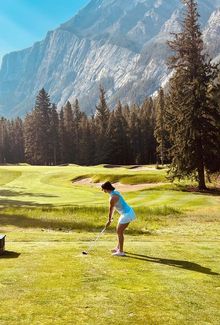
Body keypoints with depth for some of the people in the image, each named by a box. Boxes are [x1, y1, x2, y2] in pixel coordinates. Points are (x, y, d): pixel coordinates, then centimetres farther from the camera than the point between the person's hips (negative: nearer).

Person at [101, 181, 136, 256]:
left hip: (126, 214, -10)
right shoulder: (115, 192, 8)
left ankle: (121, 251, 6)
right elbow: (114, 207, 20)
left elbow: (110, 210, -9)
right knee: (119, 230, 20)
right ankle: (118, 247, 34)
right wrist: (111, 216, 28)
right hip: (129, 212, 10)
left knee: (119, 232, -1)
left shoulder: (112, 198, -22)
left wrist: (109, 221, 4)